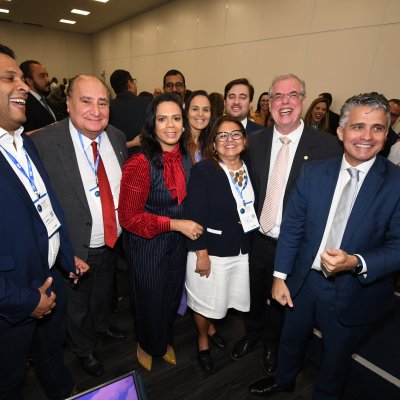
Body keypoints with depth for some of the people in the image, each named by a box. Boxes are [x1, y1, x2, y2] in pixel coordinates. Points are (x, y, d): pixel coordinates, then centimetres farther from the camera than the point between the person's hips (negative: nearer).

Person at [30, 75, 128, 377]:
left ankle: (102, 324, 62)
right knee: (78, 305, 23)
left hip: (112, 241, 5)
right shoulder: (43, 143, -23)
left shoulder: (117, 137, -4)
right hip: (76, 249, -4)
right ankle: (84, 348, 52)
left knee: (104, 293, 31)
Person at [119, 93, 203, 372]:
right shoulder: (140, 164, -25)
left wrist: (192, 226, -1)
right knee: (150, 299, 17)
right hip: (147, 244, -5)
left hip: (178, 242, 6)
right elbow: (129, 217, -22)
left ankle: (165, 341, 54)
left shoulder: (185, 158, -5)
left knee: (172, 297, 23)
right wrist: (176, 224, -23)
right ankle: (147, 345, 51)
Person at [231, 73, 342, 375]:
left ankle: (272, 344, 53)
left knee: (282, 299, 22)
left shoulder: (327, 145, -15)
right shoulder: (256, 141, -3)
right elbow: (250, 187, 3)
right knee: (254, 293, 25)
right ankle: (252, 334, 56)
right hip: (258, 239, 3)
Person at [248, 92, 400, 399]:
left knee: (336, 359, 24)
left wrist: (356, 262, -31)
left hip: (355, 293, -2)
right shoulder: (313, 172, -8)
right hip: (305, 281, 3)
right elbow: (292, 226, -5)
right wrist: (280, 276, -4)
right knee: (291, 340, 27)